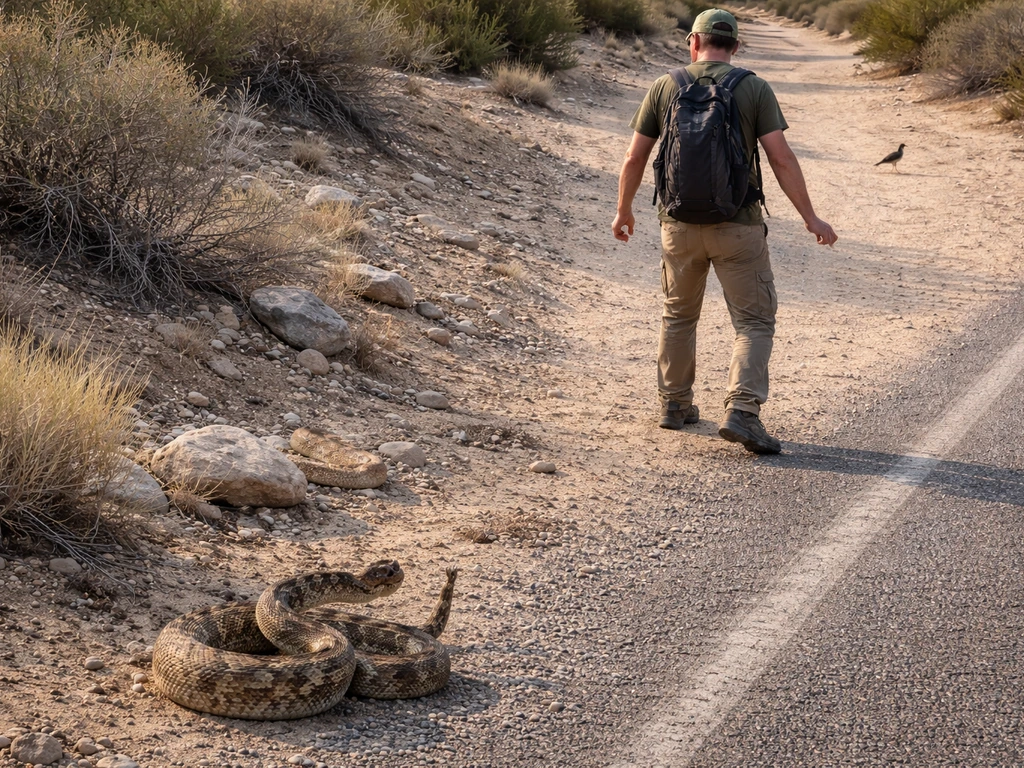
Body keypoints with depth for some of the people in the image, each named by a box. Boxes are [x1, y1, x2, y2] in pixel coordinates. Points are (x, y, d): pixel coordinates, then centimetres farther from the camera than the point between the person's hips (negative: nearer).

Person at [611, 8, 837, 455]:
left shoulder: (665, 87, 3)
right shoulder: (754, 88, -3)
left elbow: (635, 158, 5)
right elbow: (781, 158, -9)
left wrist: (624, 211, 20)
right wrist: (810, 219, -3)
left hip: (679, 222, 3)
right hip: (737, 224, -3)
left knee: (679, 314, 21)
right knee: (754, 320, 2)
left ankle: (675, 404, 29)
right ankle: (742, 413, -13)